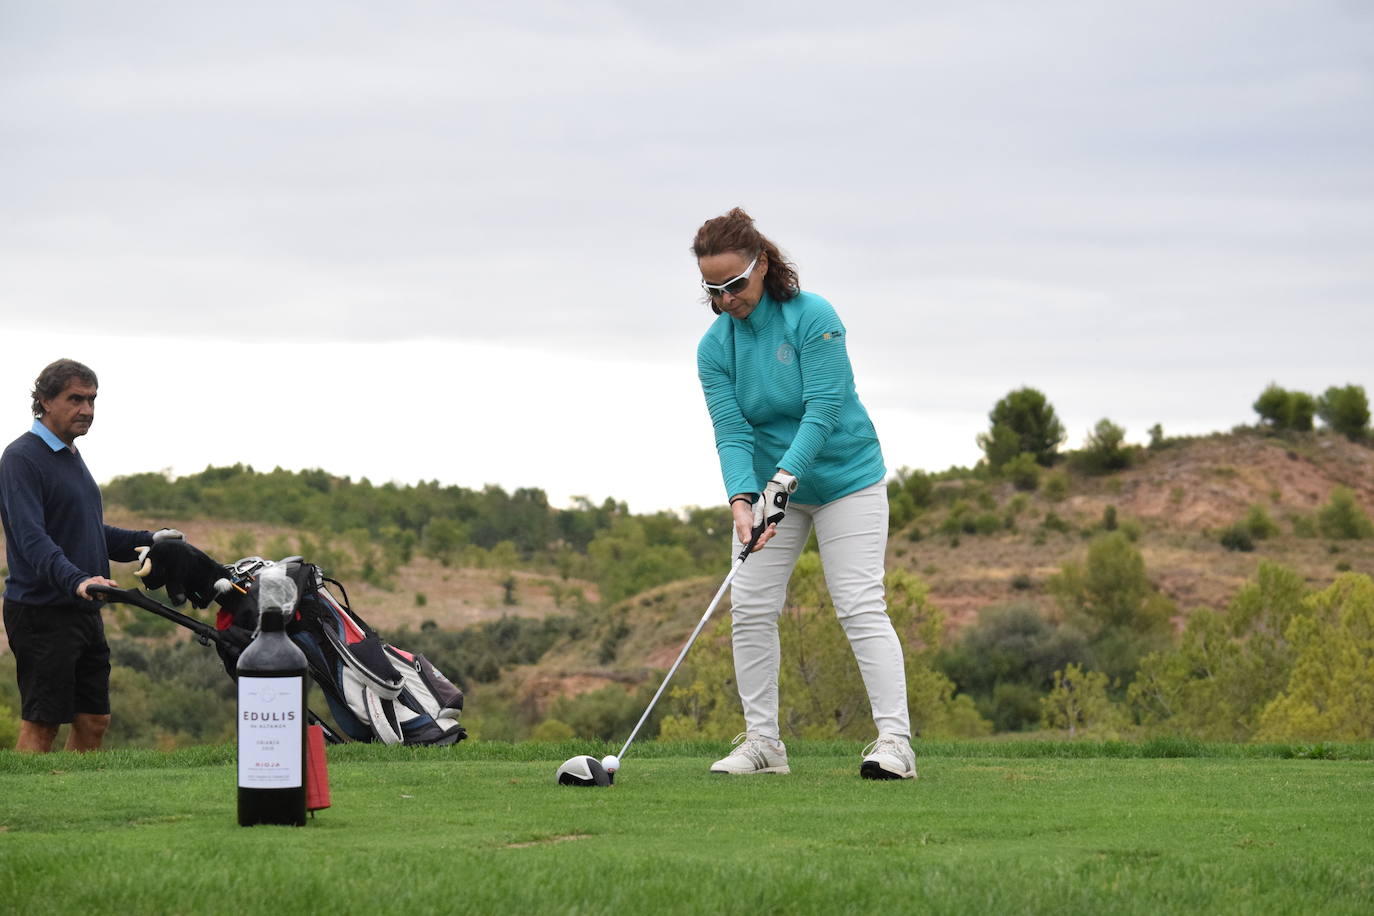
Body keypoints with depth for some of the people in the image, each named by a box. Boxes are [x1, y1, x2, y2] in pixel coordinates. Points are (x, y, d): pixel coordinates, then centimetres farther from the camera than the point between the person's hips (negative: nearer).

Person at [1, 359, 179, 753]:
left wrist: (147, 540, 12)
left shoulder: (71, 457, 18)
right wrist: (76, 580, -38)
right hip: (42, 612, -9)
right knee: (41, 724, -8)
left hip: (84, 610, 9)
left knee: (94, 721, 9)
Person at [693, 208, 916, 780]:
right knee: (751, 606, -2)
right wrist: (741, 500, -31)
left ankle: (894, 738, -14)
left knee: (860, 607, -13)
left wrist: (783, 479, -34)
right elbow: (731, 431, -14)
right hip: (769, 483, 5)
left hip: (845, 478, -5)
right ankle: (762, 741, 6)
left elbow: (824, 408, -24)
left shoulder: (812, 317, -20)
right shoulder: (715, 346, -7)